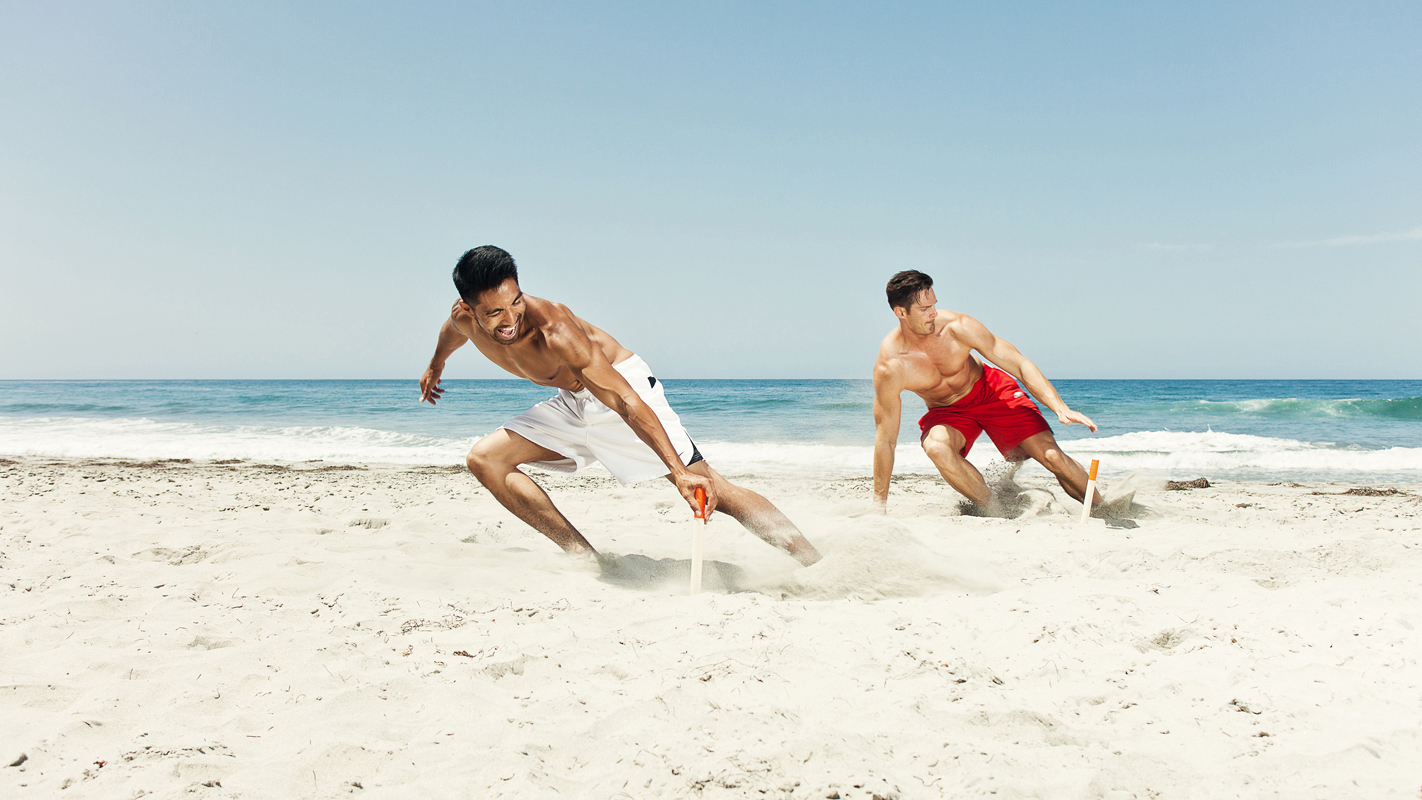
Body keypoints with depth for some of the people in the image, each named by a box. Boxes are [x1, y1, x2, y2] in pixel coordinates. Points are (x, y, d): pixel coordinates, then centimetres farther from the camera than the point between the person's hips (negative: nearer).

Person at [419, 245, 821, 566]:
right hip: (572, 404, 8)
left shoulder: (554, 330, -35)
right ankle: (587, 558, -8)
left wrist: (679, 471, -47)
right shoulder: (465, 319, -14)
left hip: (621, 382, -7)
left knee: (707, 488, -17)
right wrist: (436, 365, 37)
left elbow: (627, 403, -40)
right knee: (485, 459, -6)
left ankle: (814, 563, -14)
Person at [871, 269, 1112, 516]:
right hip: (947, 411, -1)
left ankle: (1102, 510, 17)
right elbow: (885, 437, -22)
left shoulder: (957, 327, -26)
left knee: (1051, 455, -12)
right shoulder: (888, 367, -29)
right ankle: (996, 515, -21)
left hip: (991, 390, 1)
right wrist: (879, 503, -19)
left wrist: (1061, 408, -36)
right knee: (935, 446, -36)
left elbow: (1020, 365, -23)